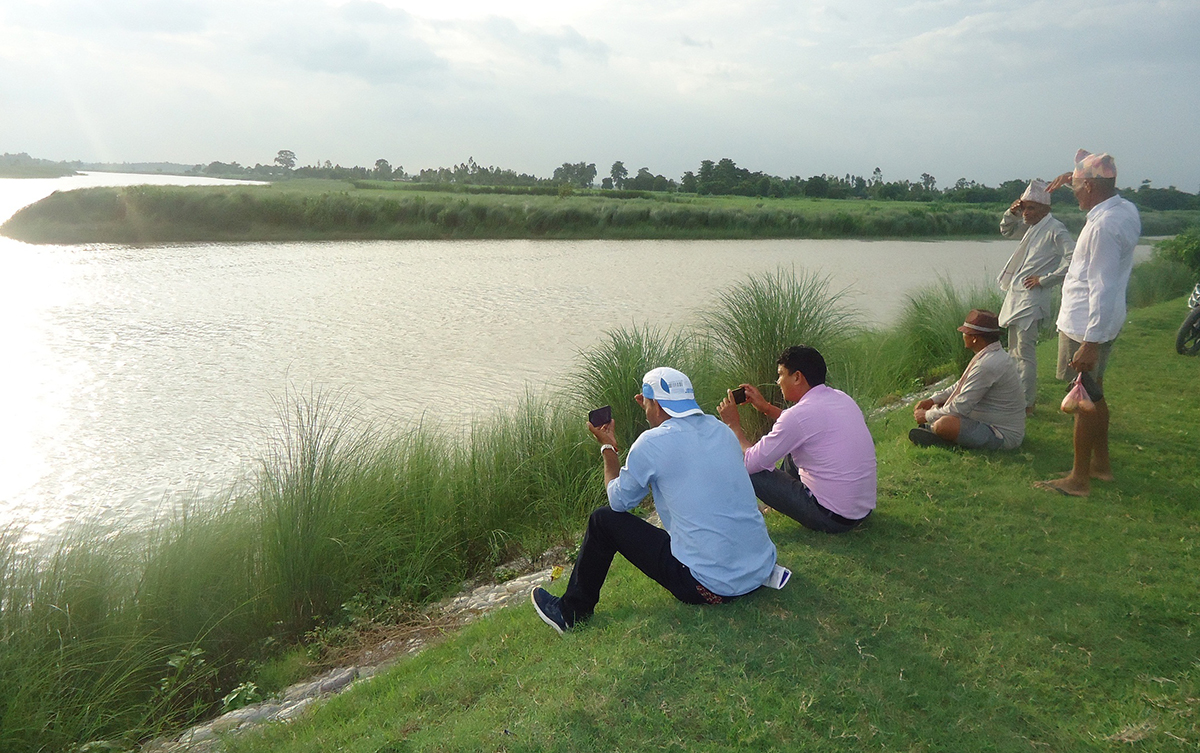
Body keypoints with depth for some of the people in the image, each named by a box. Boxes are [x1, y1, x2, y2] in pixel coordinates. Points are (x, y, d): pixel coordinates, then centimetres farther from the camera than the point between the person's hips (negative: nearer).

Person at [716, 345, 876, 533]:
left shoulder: (799, 415, -21)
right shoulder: (842, 398, 4)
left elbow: (751, 463, -13)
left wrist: (733, 425, 1)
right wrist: (766, 407, 19)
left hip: (833, 519, -9)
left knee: (750, 471, -4)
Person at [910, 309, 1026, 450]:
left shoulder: (987, 365, -27)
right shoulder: (995, 355, 7)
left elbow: (961, 406, -24)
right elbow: (961, 385, 18)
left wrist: (928, 416, -12)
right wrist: (933, 399, 8)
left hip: (1003, 436, -11)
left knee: (944, 424, -31)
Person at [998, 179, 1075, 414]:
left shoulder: (1055, 230, -13)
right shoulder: (1031, 226, 13)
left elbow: (1073, 258, -23)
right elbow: (1006, 231, 29)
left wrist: (1044, 279, -17)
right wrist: (1012, 213, 8)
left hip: (1031, 298, -9)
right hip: (1016, 295, 9)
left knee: (1025, 353, -6)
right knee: (1014, 351, 16)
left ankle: (1026, 404, 2)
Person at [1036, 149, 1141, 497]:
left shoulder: (1103, 227, -24)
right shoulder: (1125, 210, 4)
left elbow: (1103, 290, -27)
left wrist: (1091, 343, -26)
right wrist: (1074, 178, 18)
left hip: (1086, 327, -10)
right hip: (1104, 322, 10)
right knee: (1093, 393, 20)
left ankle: (1079, 479, 9)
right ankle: (1101, 463, 33)